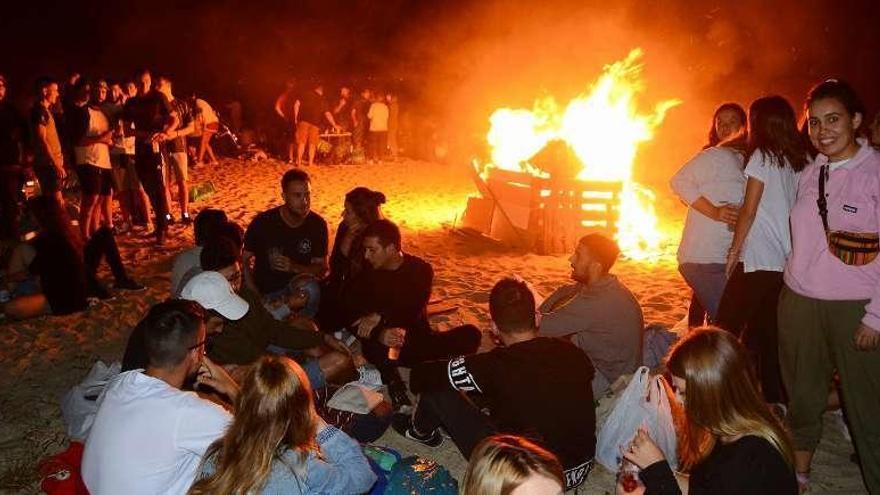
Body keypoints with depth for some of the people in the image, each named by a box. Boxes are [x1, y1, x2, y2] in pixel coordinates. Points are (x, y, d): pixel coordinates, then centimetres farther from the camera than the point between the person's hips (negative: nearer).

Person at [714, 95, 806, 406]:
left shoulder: (763, 156, -7)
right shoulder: (798, 161, 12)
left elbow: (749, 210, -7)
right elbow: (791, 210, 13)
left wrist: (735, 250, 0)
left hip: (759, 260, -7)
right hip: (785, 261, 7)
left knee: (726, 329, -1)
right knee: (766, 333, 14)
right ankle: (774, 399, 18)